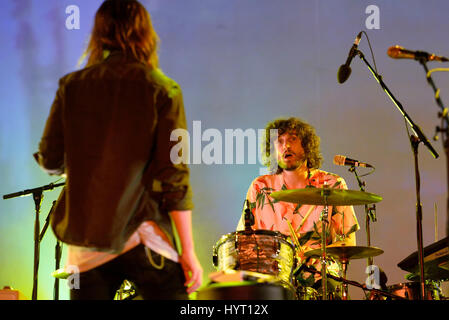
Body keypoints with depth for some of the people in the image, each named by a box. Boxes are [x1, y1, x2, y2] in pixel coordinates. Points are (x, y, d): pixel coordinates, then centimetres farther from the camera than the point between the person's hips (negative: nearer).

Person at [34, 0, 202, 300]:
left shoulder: (72, 86, 4)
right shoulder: (162, 89, -4)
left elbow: (50, 161, 7)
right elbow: (174, 176, -9)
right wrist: (188, 251, -5)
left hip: (84, 240, 3)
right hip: (142, 236, -3)